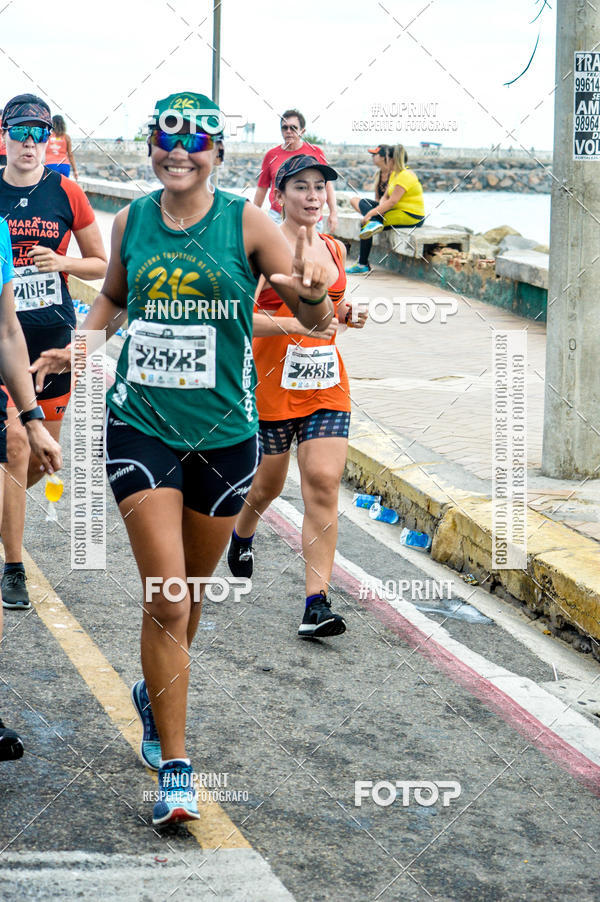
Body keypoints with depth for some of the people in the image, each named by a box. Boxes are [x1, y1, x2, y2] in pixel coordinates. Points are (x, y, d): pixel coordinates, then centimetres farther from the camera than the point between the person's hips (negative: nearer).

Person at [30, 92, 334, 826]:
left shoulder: (246, 224, -5)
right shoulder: (131, 221, 3)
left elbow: (318, 321, -9)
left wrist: (310, 293, -32)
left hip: (224, 433, 0)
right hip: (141, 427, 0)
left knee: (188, 593, 17)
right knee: (165, 598, -10)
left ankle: (156, 692, 47)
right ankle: (173, 768, -1)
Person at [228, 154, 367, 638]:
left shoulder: (335, 249, 10)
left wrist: (345, 314, 4)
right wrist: (298, 323, -29)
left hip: (326, 385, 4)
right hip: (271, 382, -4)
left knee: (324, 485, -9)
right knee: (268, 482, 13)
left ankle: (317, 602, -10)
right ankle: (242, 534, 49)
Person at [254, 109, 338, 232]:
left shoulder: (315, 152, 7)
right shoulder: (271, 155, 8)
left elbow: (327, 184, 9)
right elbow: (262, 188, 13)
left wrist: (333, 212, 1)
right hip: (278, 216, 0)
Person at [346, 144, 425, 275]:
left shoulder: (405, 175, -17)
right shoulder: (394, 174, 13)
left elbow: (392, 201, -23)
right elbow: (385, 196, 13)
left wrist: (371, 213, -21)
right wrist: (380, 207, -10)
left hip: (411, 217, -10)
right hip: (400, 210, 10)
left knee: (365, 223, -15)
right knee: (363, 202, 5)